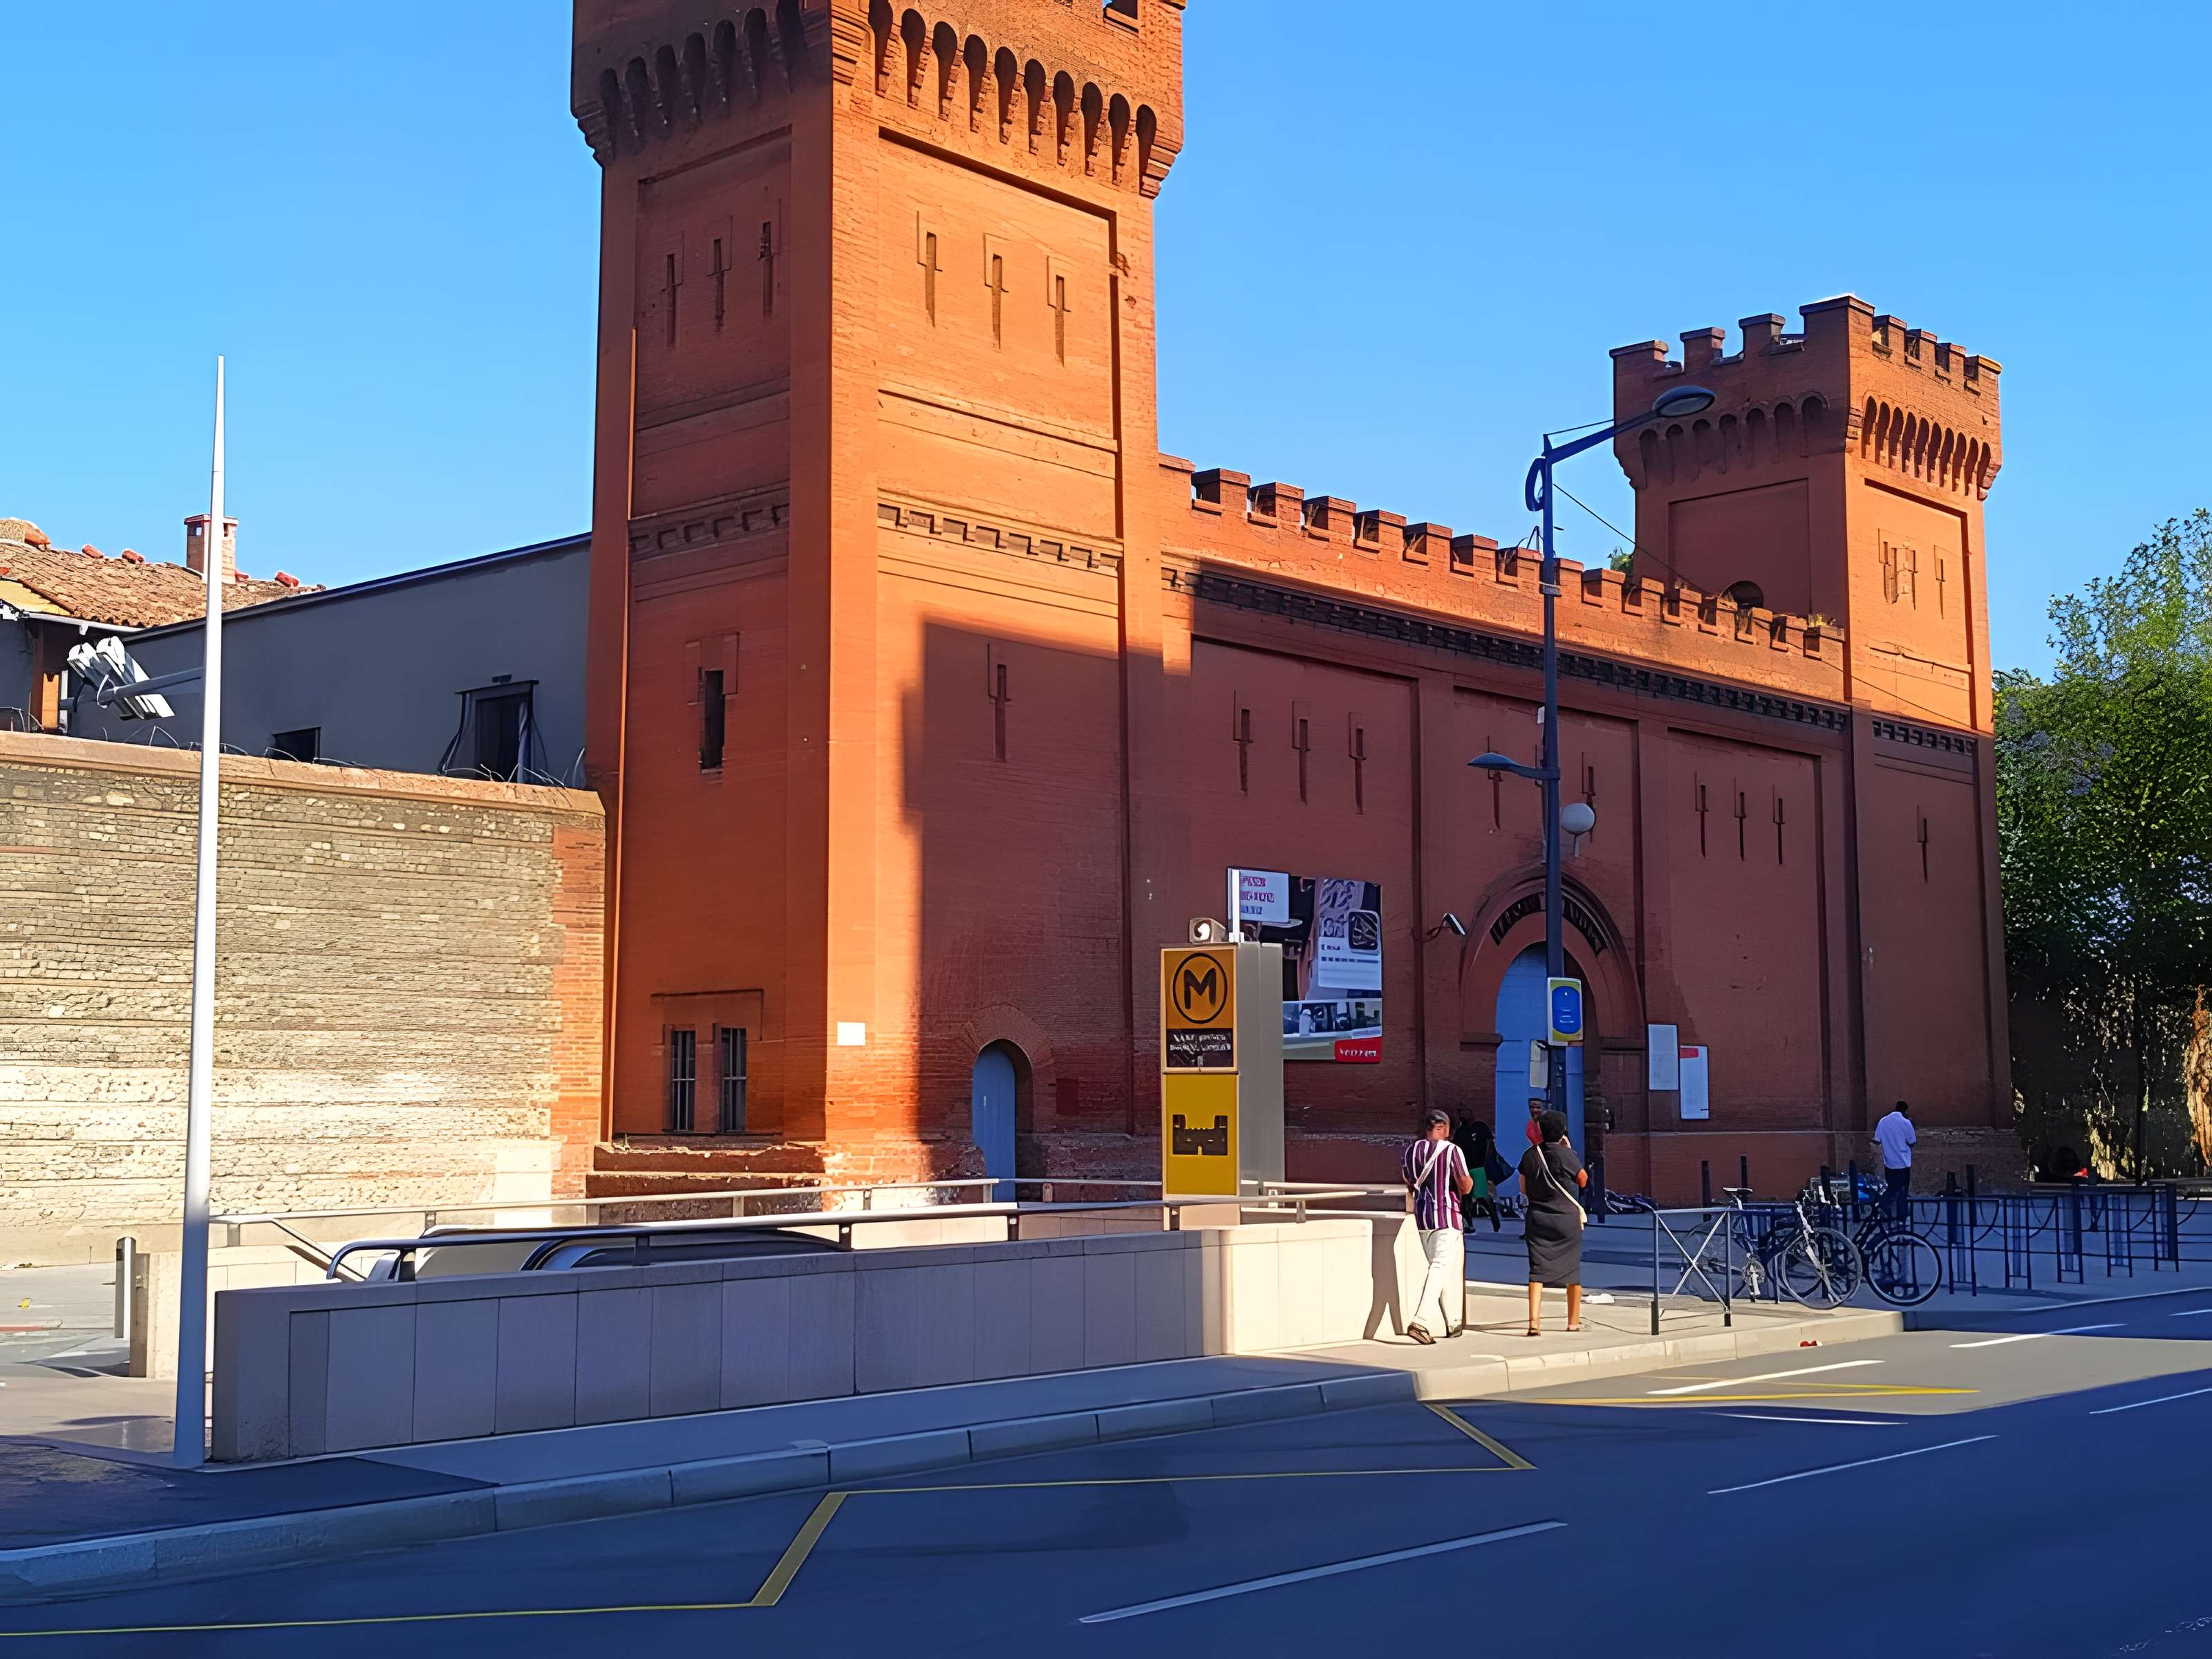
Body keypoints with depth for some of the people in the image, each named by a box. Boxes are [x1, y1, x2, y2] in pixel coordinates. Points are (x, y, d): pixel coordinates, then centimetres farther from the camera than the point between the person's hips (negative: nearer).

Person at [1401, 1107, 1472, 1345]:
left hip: (1421, 1214, 6)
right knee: (1441, 1267, -9)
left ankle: (1453, 1323, 22)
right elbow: (1466, 1187, -10)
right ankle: (1420, 1321, -24)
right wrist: (1470, 1179, 11)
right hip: (1446, 1215, -6)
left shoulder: (1411, 1151, 6)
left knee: (1444, 1267, 17)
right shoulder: (1451, 1150, -11)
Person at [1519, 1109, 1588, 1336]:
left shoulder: (1529, 1155, 0)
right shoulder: (1565, 1155, -12)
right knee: (1572, 1268, 14)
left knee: (1538, 1269, -3)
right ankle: (1574, 1321, 24)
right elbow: (1583, 1180, 3)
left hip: (1536, 1218, 2)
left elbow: (1524, 1188, 8)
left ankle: (1534, 1320, -21)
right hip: (1567, 1219, -2)